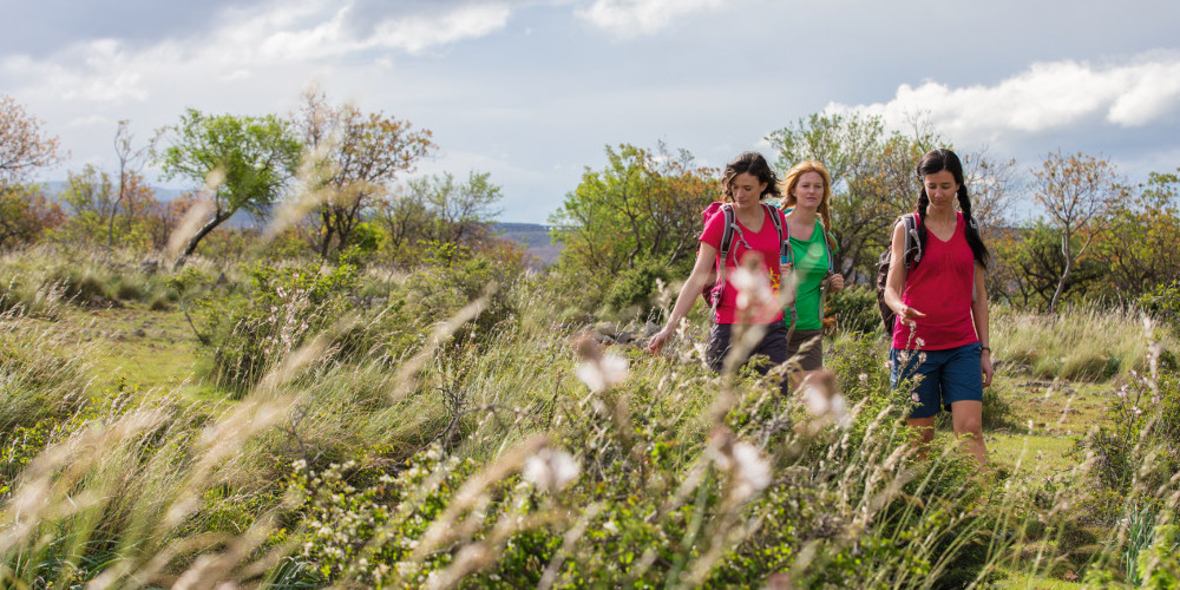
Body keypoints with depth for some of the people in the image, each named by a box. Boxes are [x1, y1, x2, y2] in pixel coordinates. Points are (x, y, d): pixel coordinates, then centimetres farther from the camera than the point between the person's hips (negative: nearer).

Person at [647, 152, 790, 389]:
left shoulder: (777, 219, 8)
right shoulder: (720, 222, -3)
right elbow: (698, 278, -6)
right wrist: (670, 327, -13)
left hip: (772, 329, 4)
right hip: (731, 328, -3)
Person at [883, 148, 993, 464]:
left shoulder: (970, 228, 11)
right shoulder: (907, 229, 3)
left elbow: (978, 294, 15)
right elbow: (891, 289, 1)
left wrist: (985, 349, 10)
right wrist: (901, 308, -23)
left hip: (962, 346, 2)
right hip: (916, 345, -2)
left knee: (970, 429, -11)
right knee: (920, 437, 1)